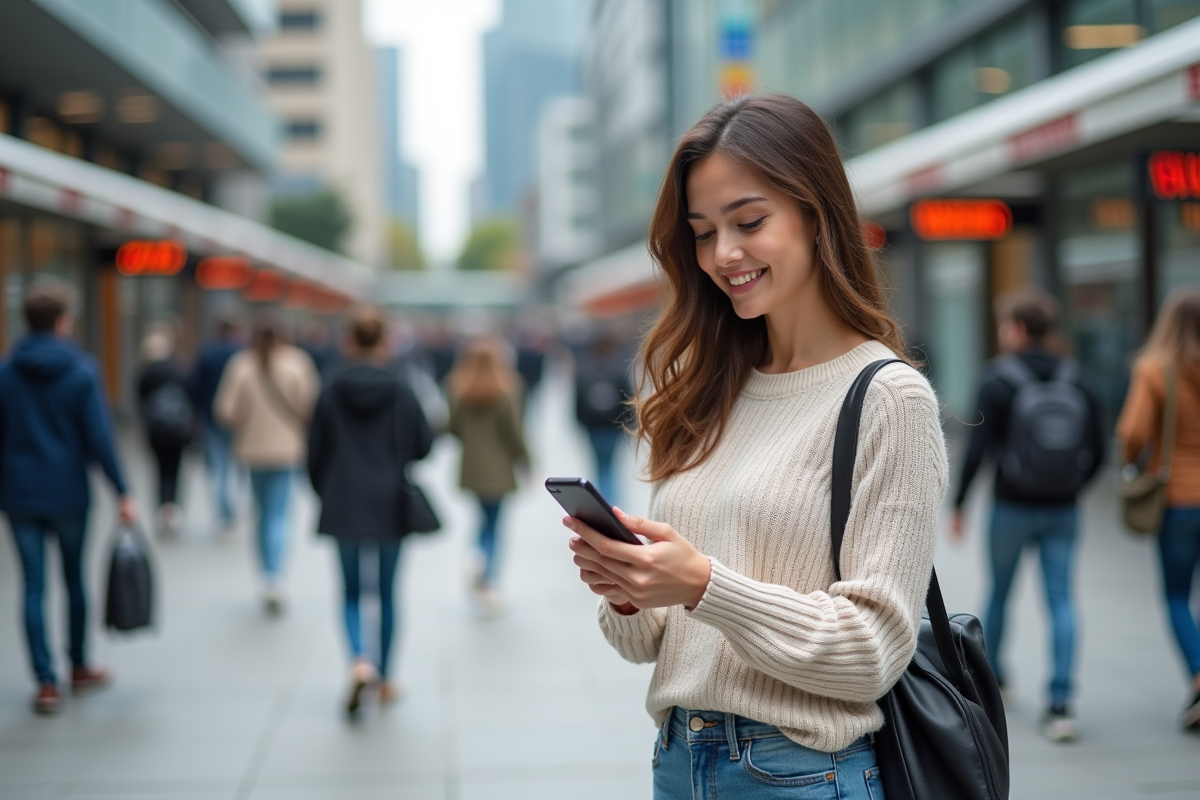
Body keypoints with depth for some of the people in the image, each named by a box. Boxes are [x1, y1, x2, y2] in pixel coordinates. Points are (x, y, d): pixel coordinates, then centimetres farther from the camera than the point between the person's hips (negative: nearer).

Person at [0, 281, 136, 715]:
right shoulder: (81, 370, -8)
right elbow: (99, 438, -11)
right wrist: (122, 492, -8)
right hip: (68, 492, -1)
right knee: (74, 579, 15)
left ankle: (46, 682, 2)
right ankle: (79, 667, 28)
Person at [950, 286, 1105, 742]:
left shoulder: (997, 382, -9)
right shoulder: (1077, 382, 3)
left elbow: (978, 451, -13)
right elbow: (1097, 450, 4)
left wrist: (958, 505, -4)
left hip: (1012, 509, -2)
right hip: (1063, 512, 2)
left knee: (999, 593, 17)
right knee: (1060, 599, 0)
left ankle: (991, 676, 37)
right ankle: (1060, 702, -10)